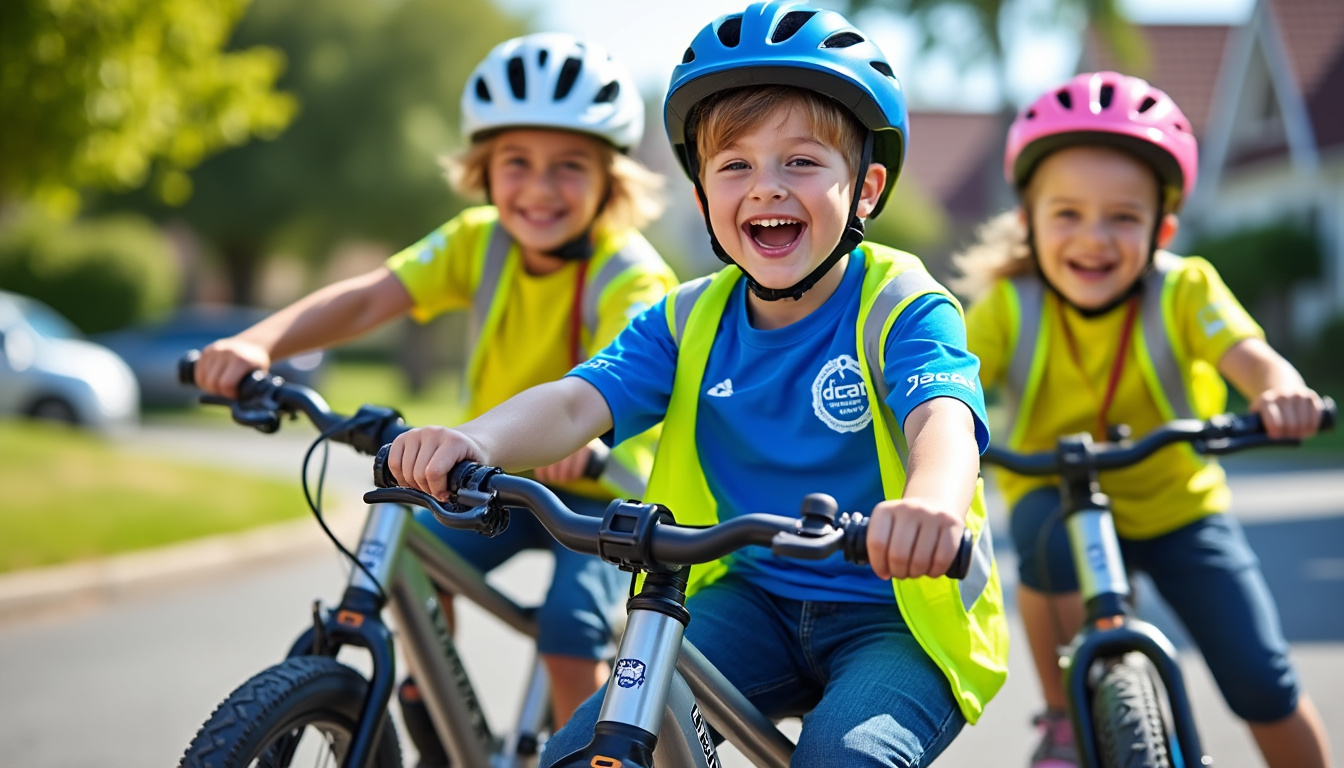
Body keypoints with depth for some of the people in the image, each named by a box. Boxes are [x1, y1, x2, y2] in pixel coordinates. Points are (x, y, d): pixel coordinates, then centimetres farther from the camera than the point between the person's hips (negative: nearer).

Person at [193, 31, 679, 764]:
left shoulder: (631, 276, -25)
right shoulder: (479, 243, -10)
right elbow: (368, 298, -21)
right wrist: (257, 343, -38)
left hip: (602, 489, -5)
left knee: (570, 642, -23)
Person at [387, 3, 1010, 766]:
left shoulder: (902, 309, -13)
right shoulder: (690, 322, 0)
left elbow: (943, 418, -33)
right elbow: (578, 400, -15)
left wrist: (930, 501, -60)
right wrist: (475, 440, -39)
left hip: (897, 616, -3)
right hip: (753, 601, 4)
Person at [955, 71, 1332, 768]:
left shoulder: (1183, 290, -19)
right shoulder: (1010, 309, -17)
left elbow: (1252, 358, -34)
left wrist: (1284, 394, -57)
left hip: (1177, 506, 1)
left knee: (1262, 679, -9)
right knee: (1051, 541, -35)